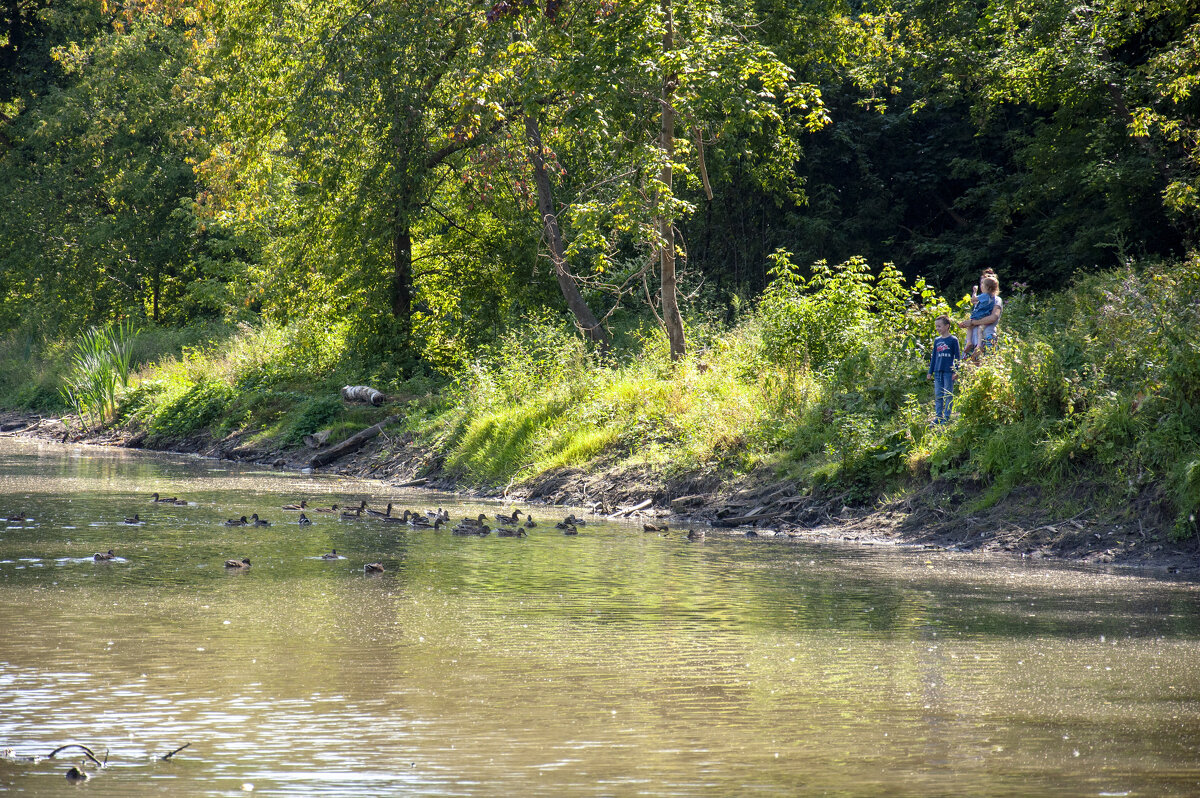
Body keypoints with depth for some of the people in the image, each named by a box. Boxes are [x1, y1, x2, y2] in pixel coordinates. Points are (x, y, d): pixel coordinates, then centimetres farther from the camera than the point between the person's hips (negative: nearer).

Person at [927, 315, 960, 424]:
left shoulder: (953, 340, -2)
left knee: (948, 395, -2)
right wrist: (930, 372, 16)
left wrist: (956, 371, -8)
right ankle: (938, 416, 11)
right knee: (938, 395, 7)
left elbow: (957, 357, -2)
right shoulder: (937, 340, 13)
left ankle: (947, 417, 2)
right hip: (938, 372, 5)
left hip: (948, 371, -5)